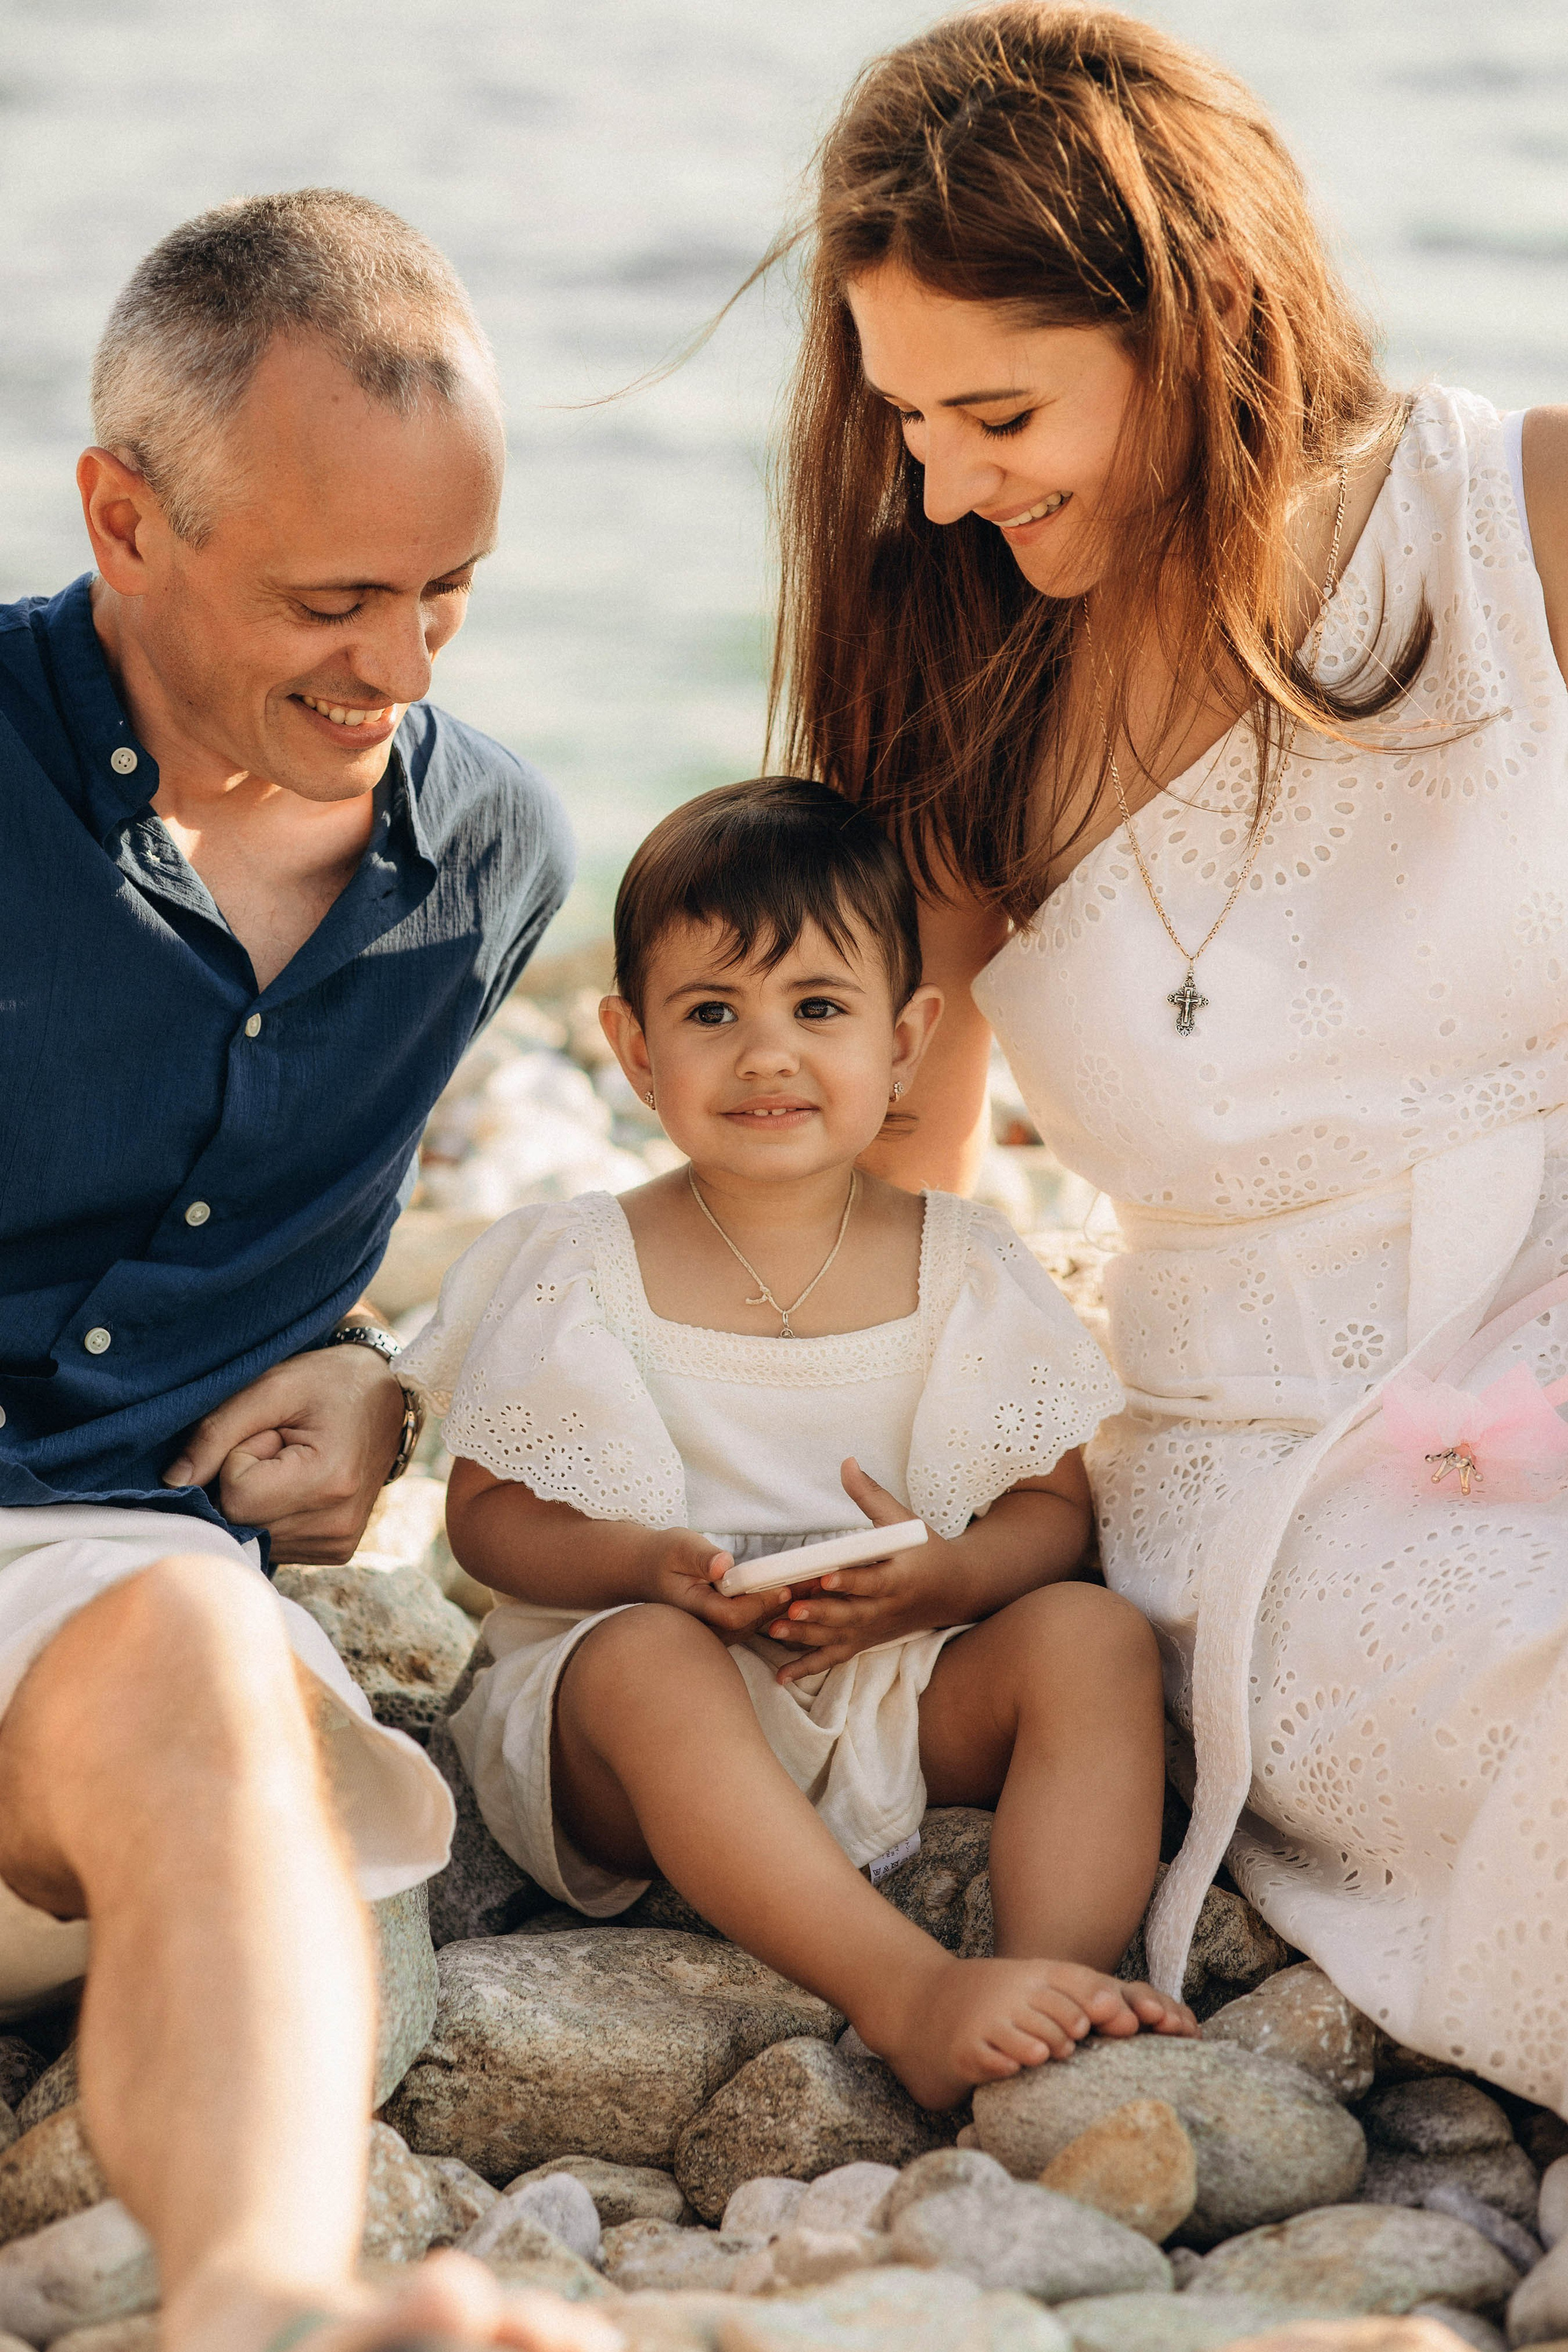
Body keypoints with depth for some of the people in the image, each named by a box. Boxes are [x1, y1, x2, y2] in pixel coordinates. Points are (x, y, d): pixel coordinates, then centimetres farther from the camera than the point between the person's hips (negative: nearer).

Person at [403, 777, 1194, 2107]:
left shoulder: (964, 1271, 5)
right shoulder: (580, 1272, 0)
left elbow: (1060, 1504, 4)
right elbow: (487, 1511, -1)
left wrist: (941, 1579, -19)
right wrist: (656, 1567, -21)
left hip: (904, 1703, 3)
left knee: (1093, 1634, -20)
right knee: (647, 1663, -35)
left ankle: (1065, 1980, -38)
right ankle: (908, 1996, -49)